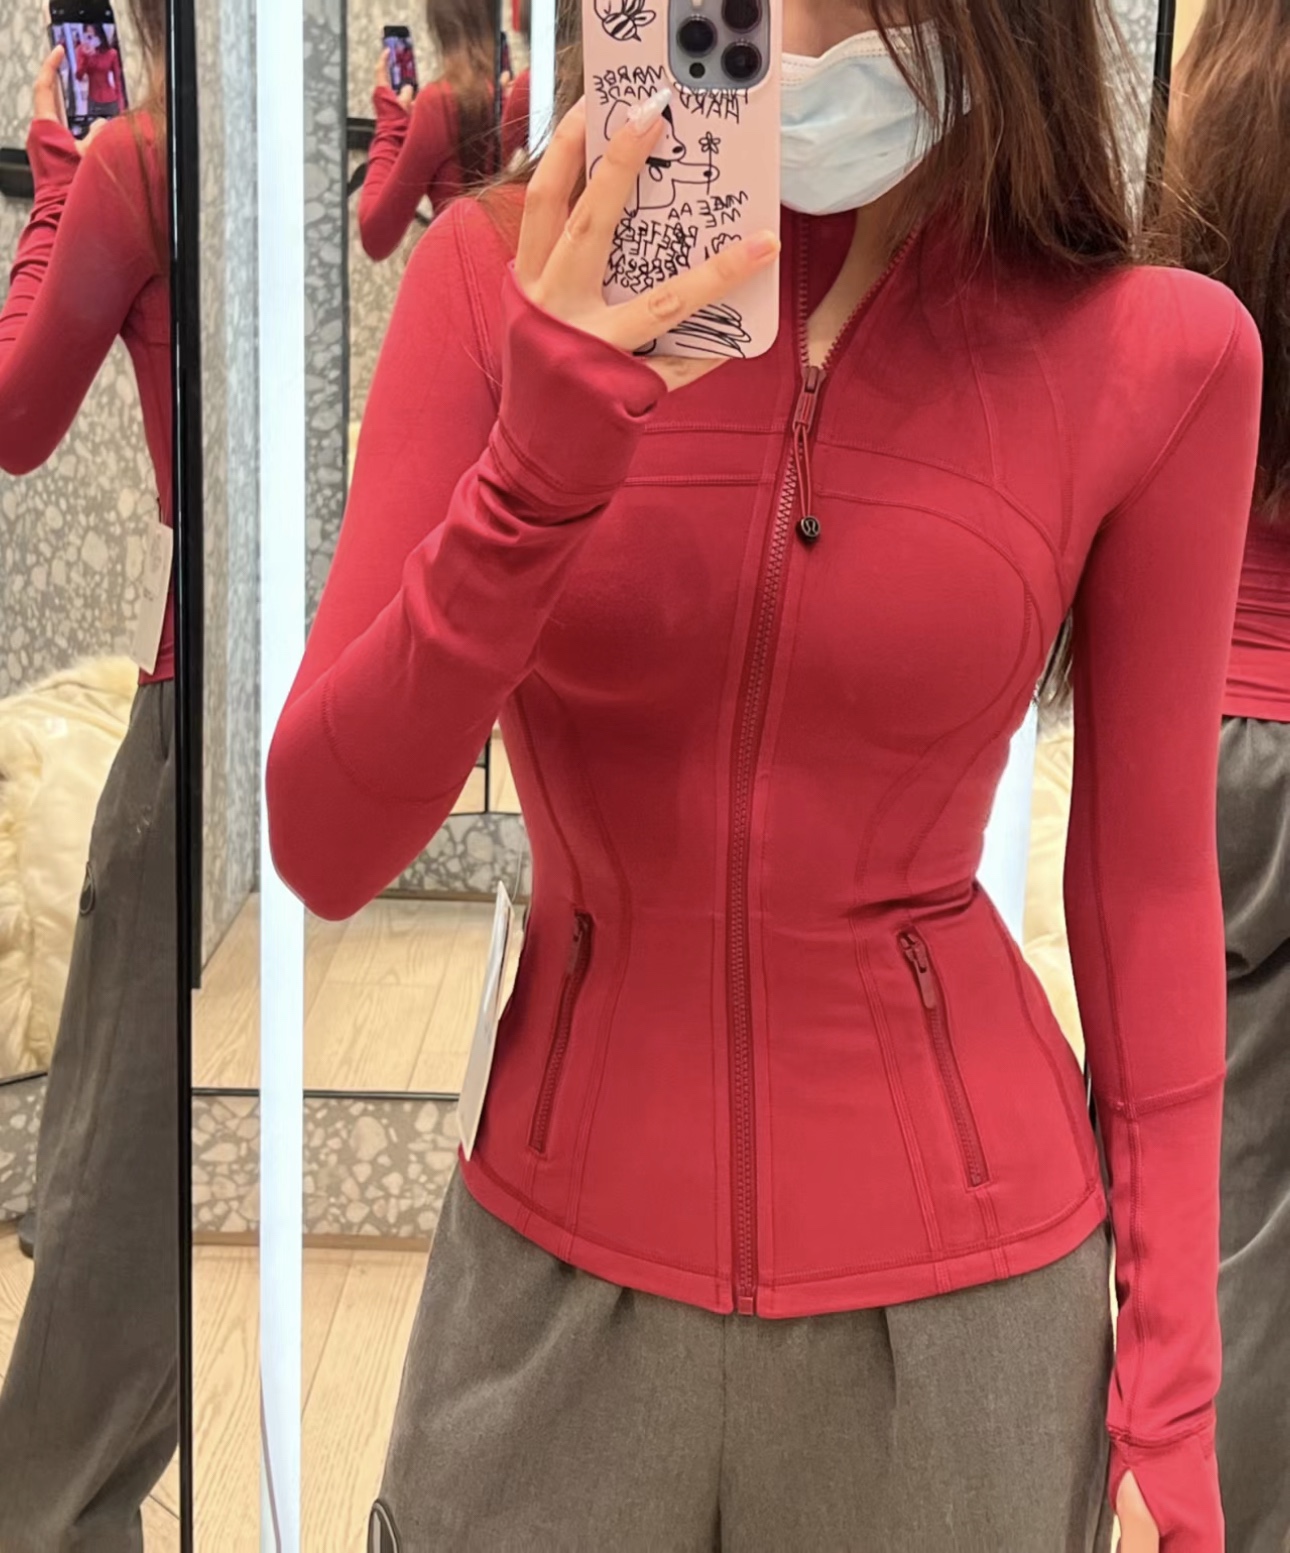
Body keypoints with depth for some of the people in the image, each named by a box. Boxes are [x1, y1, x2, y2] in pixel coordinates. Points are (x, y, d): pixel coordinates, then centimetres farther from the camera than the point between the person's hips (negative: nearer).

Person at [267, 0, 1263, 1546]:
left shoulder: (1154, 351, -9)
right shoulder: (504, 277, -7)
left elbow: (1148, 884, -1)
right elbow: (322, 850, -11)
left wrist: (1171, 1400, 2)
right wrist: (540, 465, -26)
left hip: (957, 1298, -1)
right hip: (556, 1280, 1)